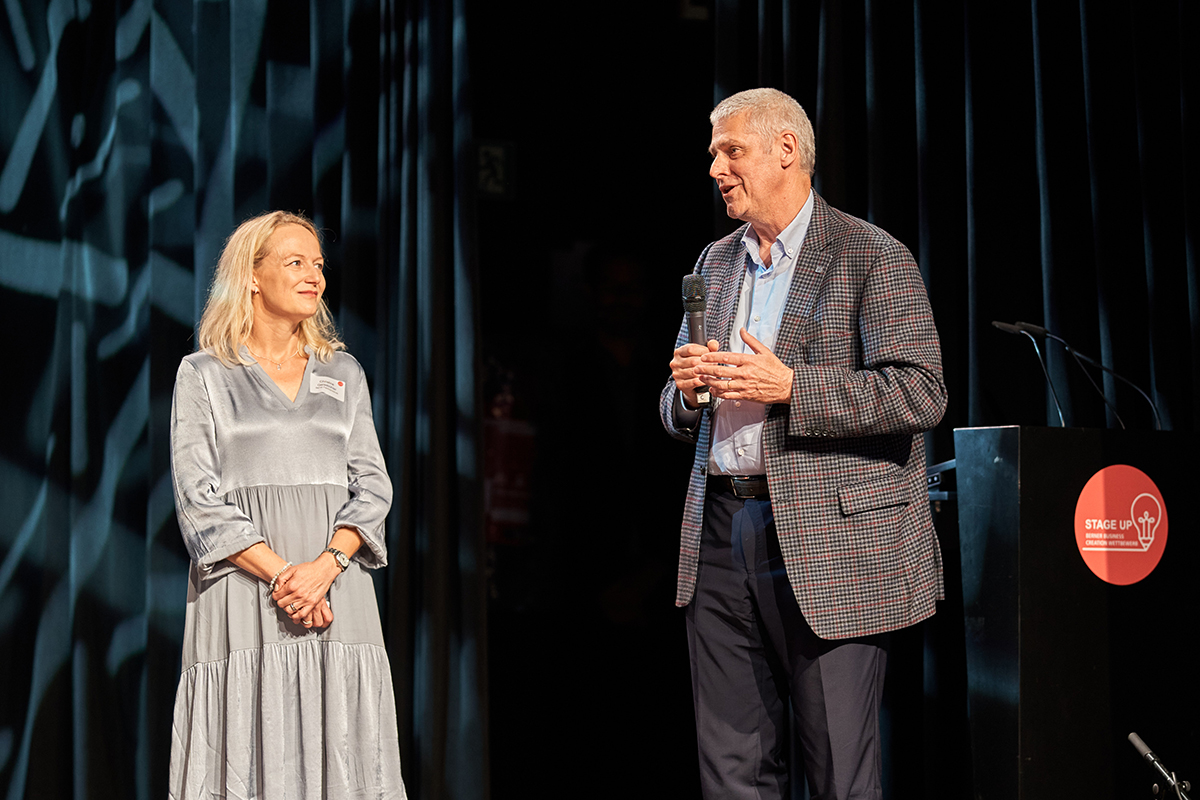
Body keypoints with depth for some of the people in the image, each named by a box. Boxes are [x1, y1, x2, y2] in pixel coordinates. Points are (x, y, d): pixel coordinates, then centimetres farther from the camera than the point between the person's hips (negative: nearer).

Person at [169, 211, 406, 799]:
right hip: (243, 592, -3)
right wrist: (280, 574, -13)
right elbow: (200, 500, -3)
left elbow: (372, 486, 8)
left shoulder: (344, 374, 15)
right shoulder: (203, 375, 6)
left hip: (338, 591, 3)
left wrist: (324, 566, -10)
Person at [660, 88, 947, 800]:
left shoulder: (873, 258, -3)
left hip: (829, 544, -6)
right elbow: (677, 413, 23)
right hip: (721, 535, 6)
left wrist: (789, 387, -19)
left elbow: (922, 393, -13)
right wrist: (688, 390, -1)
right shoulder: (716, 263, 18)